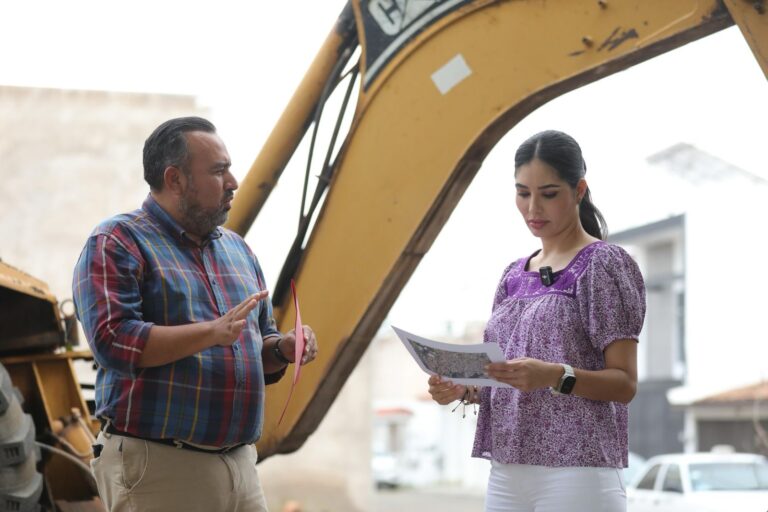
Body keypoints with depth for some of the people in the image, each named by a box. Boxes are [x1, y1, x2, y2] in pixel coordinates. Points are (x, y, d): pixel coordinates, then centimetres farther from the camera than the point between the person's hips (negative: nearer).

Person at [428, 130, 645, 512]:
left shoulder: (603, 266, -3)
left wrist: (556, 376, -25)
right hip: (507, 473, 6)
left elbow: (624, 383, -9)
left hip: (576, 473, -6)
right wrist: (463, 388, -2)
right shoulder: (514, 276, 16)